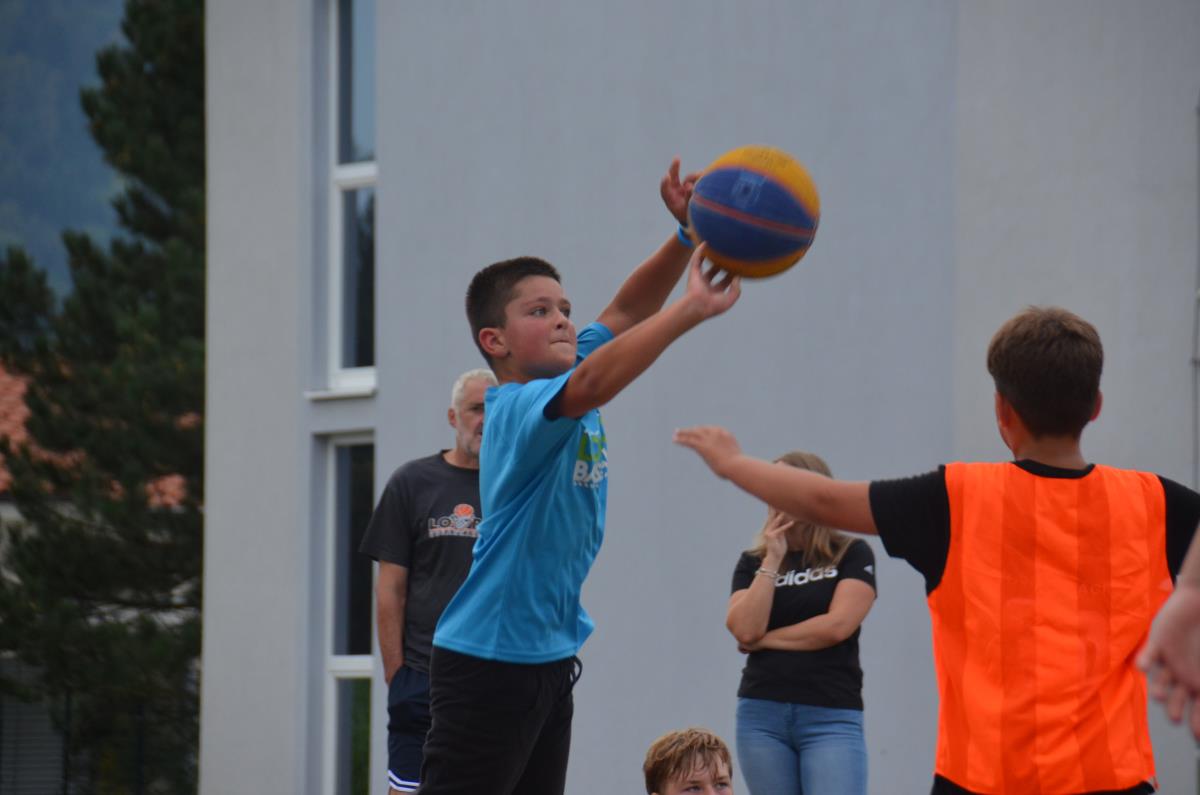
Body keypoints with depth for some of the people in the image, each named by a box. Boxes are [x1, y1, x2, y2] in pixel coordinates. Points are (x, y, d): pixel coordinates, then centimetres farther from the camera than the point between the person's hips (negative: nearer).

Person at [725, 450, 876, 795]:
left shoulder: (852, 555, 4)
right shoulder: (753, 562, 13)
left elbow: (837, 625, -10)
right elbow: (744, 629, -3)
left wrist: (765, 639, -1)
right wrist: (772, 561, -4)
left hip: (832, 717, -3)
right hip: (762, 715, 4)